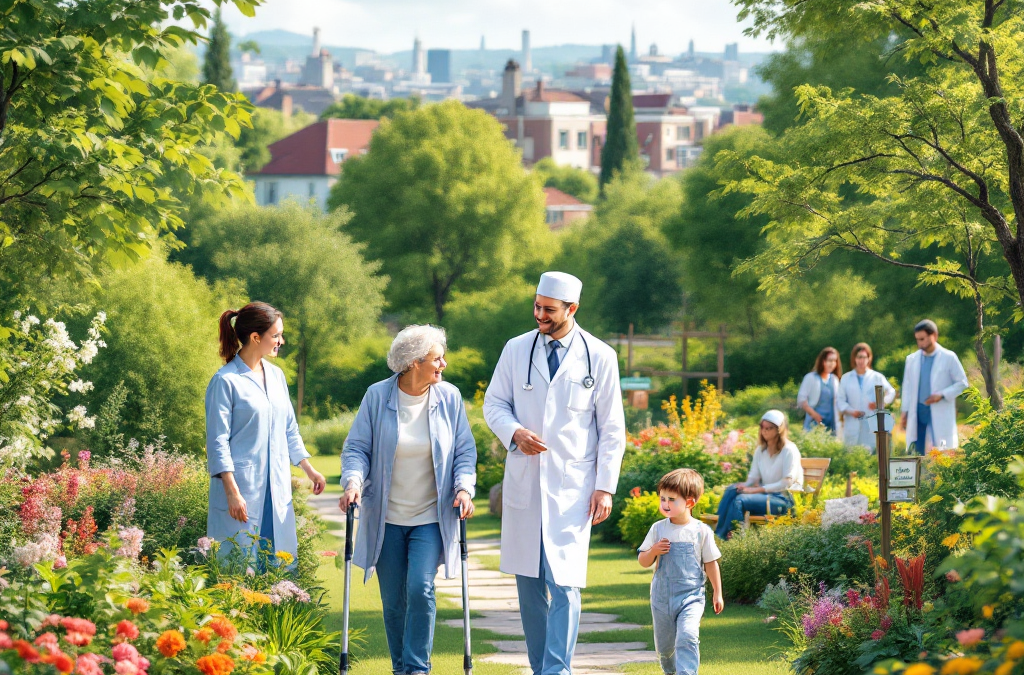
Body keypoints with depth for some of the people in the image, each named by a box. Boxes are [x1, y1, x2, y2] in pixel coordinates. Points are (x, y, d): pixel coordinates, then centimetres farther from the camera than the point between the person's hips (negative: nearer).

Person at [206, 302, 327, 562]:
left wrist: (309, 469, 19)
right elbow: (218, 442, -11)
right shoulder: (226, 381, -9)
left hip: (276, 489, 7)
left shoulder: (276, 375, 12)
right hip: (241, 487, -7)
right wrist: (232, 492, -17)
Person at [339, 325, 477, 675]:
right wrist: (353, 481, -20)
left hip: (431, 516, 0)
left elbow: (465, 451, 4)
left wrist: (464, 487, -13)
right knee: (393, 600, 6)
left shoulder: (449, 398, -2)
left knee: (420, 589, -16)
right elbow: (357, 448, -2)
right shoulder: (377, 396, -5)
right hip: (386, 518, 0)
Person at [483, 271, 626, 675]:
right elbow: (494, 404, 12)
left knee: (564, 584, -12)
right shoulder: (516, 350, 6)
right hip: (523, 482, 3)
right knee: (528, 583, 6)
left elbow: (612, 429, 3)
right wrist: (515, 432, -10)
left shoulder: (599, 357, 0)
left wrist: (605, 487, -4)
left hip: (572, 486, -3)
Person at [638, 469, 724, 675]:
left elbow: (711, 563, 4)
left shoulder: (701, 531, -5)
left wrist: (717, 593, 5)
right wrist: (653, 551, -17)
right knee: (664, 645, 14)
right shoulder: (658, 529, 0)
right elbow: (643, 562, 5)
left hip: (691, 596, -3)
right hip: (662, 596, 3)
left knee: (687, 637, -24)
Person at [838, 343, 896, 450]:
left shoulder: (877, 377, 11)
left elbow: (891, 392, 6)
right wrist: (850, 411, -13)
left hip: (873, 425, -1)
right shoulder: (846, 379, 14)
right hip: (853, 425, 1)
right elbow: (841, 400, 7)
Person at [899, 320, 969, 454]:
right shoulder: (912, 359, 10)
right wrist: (904, 411, 8)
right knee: (917, 453, 2)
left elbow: (962, 383, 1)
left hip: (941, 415, -3)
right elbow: (907, 387, 14)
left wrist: (942, 395, -12)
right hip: (917, 413, 4)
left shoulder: (949, 358, -1)